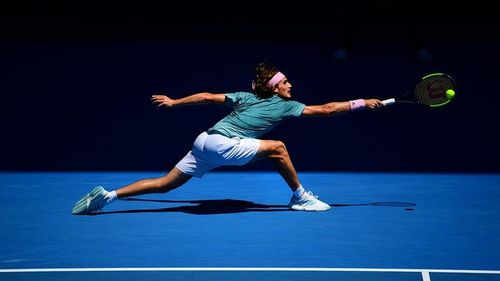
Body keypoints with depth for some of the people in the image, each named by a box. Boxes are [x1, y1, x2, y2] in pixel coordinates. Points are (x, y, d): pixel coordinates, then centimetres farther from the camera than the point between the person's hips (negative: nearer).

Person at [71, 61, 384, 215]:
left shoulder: (245, 97, 15)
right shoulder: (286, 106, -2)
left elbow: (208, 96, 11)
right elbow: (326, 109, -1)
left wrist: (174, 102, 15)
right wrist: (361, 103, 7)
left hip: (206, 145, 8)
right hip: (218, 143, -8)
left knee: (165, 184, 11)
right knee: (277, 148, -9)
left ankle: (107, 195, 6)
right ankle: (300, 197, 5)